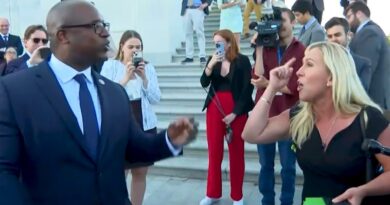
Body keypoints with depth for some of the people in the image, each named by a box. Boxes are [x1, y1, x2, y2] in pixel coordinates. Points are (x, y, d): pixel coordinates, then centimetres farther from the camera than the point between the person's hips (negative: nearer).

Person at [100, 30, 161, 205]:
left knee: (140, 172, 9)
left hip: (145, 125, 3)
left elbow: (155, 99, 3)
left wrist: (144, 78, -10)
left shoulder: (148, 67, 7)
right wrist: (126, 78, -18)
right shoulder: (110, 66, -1)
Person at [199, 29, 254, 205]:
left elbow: (247, 89, -8)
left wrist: (234, 113, -11)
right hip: (214, 109, 4)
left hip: (236, 111, -3)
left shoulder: (242, 61, -5)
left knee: (236, 153, 5)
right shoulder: (213, 60, 7)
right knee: (214, 152, 7)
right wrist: (210, 65, -18)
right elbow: (204, 83, -3)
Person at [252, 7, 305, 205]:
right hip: (264, 115, 3)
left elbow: (295, 87, -8)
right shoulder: (266, 49, 8)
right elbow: (257, 78, -7)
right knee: (266, 164, 11)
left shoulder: (302, 51, -1)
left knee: (288, 165, 7)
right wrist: (259, 50, -8)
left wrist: (268, 84, -11)